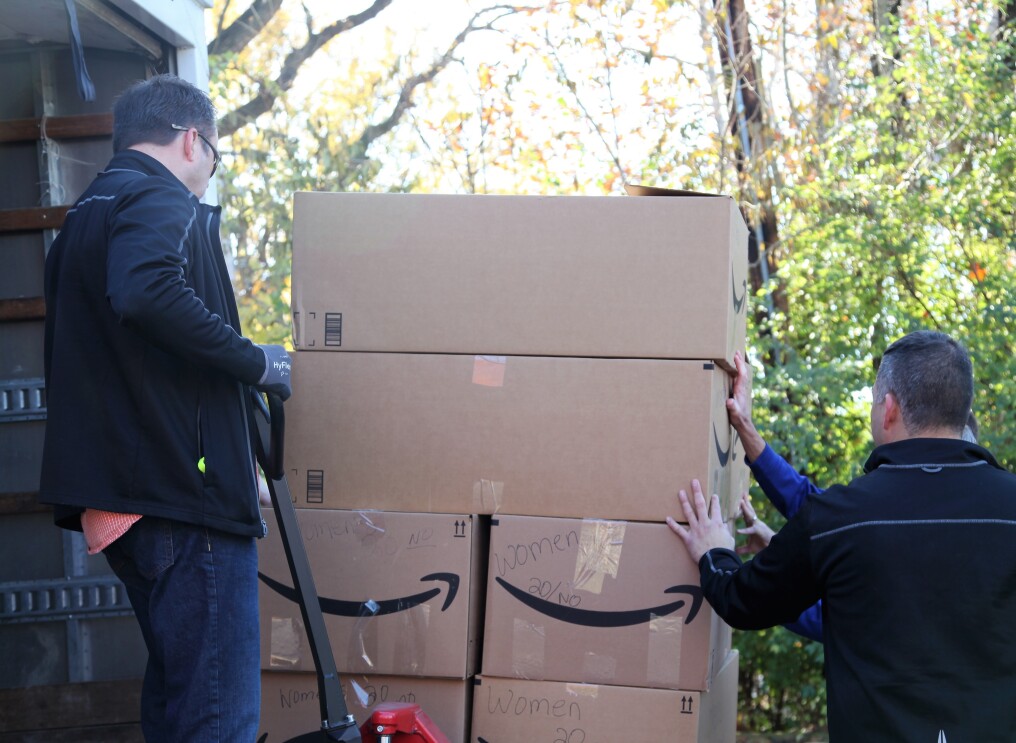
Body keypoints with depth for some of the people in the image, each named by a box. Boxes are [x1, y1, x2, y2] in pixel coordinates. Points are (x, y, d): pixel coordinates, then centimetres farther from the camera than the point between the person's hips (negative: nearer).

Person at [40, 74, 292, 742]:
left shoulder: (85, 216, 23)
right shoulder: (163, 201, -7)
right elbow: (149, 292, -29)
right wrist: (255, 362, -18)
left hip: (117, 490, 10)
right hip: (188, 491, -10)